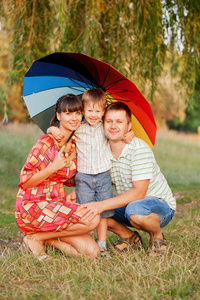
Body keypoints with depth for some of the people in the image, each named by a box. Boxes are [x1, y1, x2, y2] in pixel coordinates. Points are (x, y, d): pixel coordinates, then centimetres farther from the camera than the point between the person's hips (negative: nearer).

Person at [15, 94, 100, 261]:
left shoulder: (74, 145, 10)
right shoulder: (47, 143, -13)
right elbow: (25, 182, -14)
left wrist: (73, 194, 4)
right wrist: (53, 167, -23)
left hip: (57, 204, 7)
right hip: (32, 207, -7)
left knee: (92, 251, -10)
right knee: (92, 219, -26)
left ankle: (47, 238, 10)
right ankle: (36, 237, -8)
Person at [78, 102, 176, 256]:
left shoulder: (140, 149, -23)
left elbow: (138, 192, -30)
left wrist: (103, 205, -35)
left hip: (161, 204, -6)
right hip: (128, 204, 6)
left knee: (134, 209, -40)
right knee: (89, 209, -12)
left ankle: (158, 237, -5)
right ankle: (130, 237, 10)